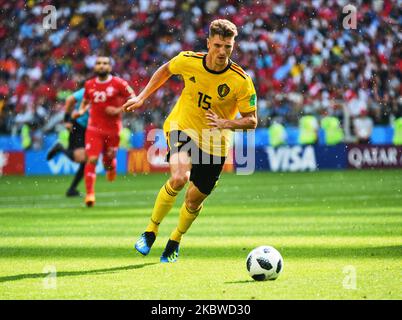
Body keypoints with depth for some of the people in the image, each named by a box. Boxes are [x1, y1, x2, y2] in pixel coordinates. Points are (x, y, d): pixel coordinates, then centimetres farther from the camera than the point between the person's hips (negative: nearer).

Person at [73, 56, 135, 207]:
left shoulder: (118, 83, -7)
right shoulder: (89, 85, 4)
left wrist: (119, 110, -15)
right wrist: (81, 111, 0)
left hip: (113, 129, -1)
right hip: (94, 128, 1)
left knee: (108, 159, 11)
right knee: (92, 159, -13)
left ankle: (110, 167, 51)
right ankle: (90, 194, -12)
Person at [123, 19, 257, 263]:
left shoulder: (241, 81, -20)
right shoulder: (188, 61, -15)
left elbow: (251, 121, -13)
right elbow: (165, 70, 9)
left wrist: (225, 123, -31)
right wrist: (142, 97, 6)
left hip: (214, 144, 1)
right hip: (181, 127, -1)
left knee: (195, 199, 5)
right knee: (179, 178, -28)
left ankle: (175, 242, 36)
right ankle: (151, 231, -9)